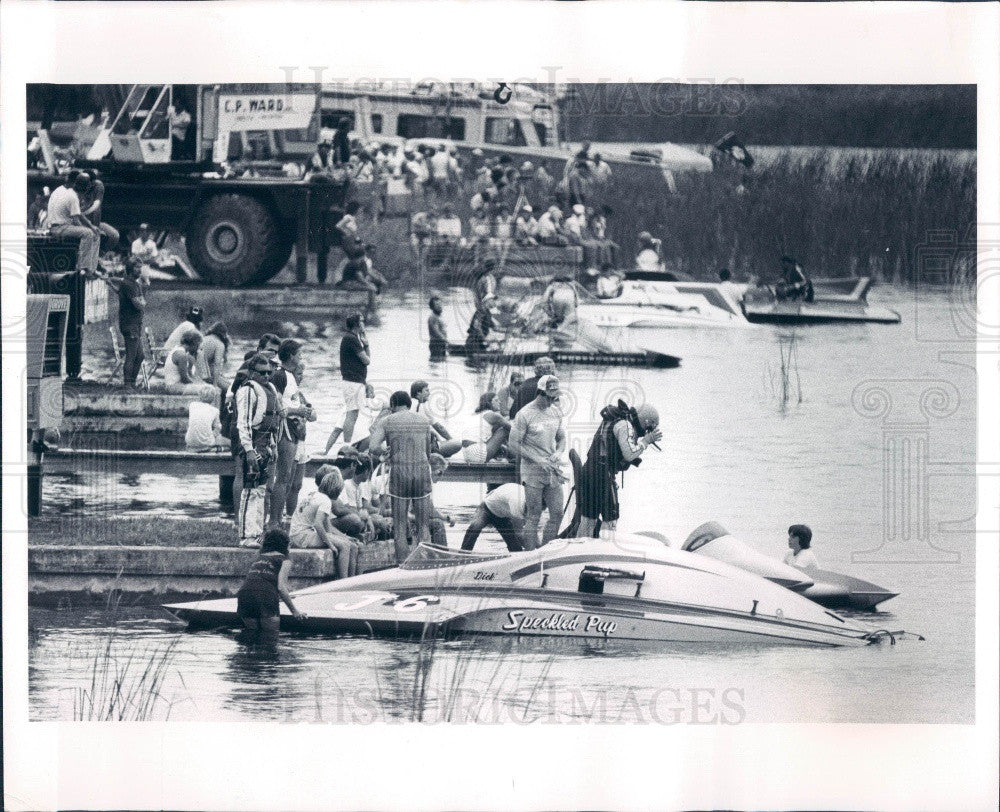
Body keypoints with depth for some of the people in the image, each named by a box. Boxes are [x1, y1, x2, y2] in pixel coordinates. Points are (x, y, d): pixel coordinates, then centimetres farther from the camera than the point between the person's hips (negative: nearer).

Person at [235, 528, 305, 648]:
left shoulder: (258, 558, 28)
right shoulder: (284, 560, 11)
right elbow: (281, 587, -1)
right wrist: (294, 611, 6)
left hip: (244, 593, 5)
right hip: (265, 595, -5)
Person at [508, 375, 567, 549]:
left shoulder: (556, 413, 7)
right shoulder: (525, 415, -12)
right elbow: (514, 444, -10)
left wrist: (558, 453, -4)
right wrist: (539, 460, -16)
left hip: (552, 470, 6)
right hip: (532, 471, -6)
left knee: (557, 514, 4)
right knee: (534, 517, -3)